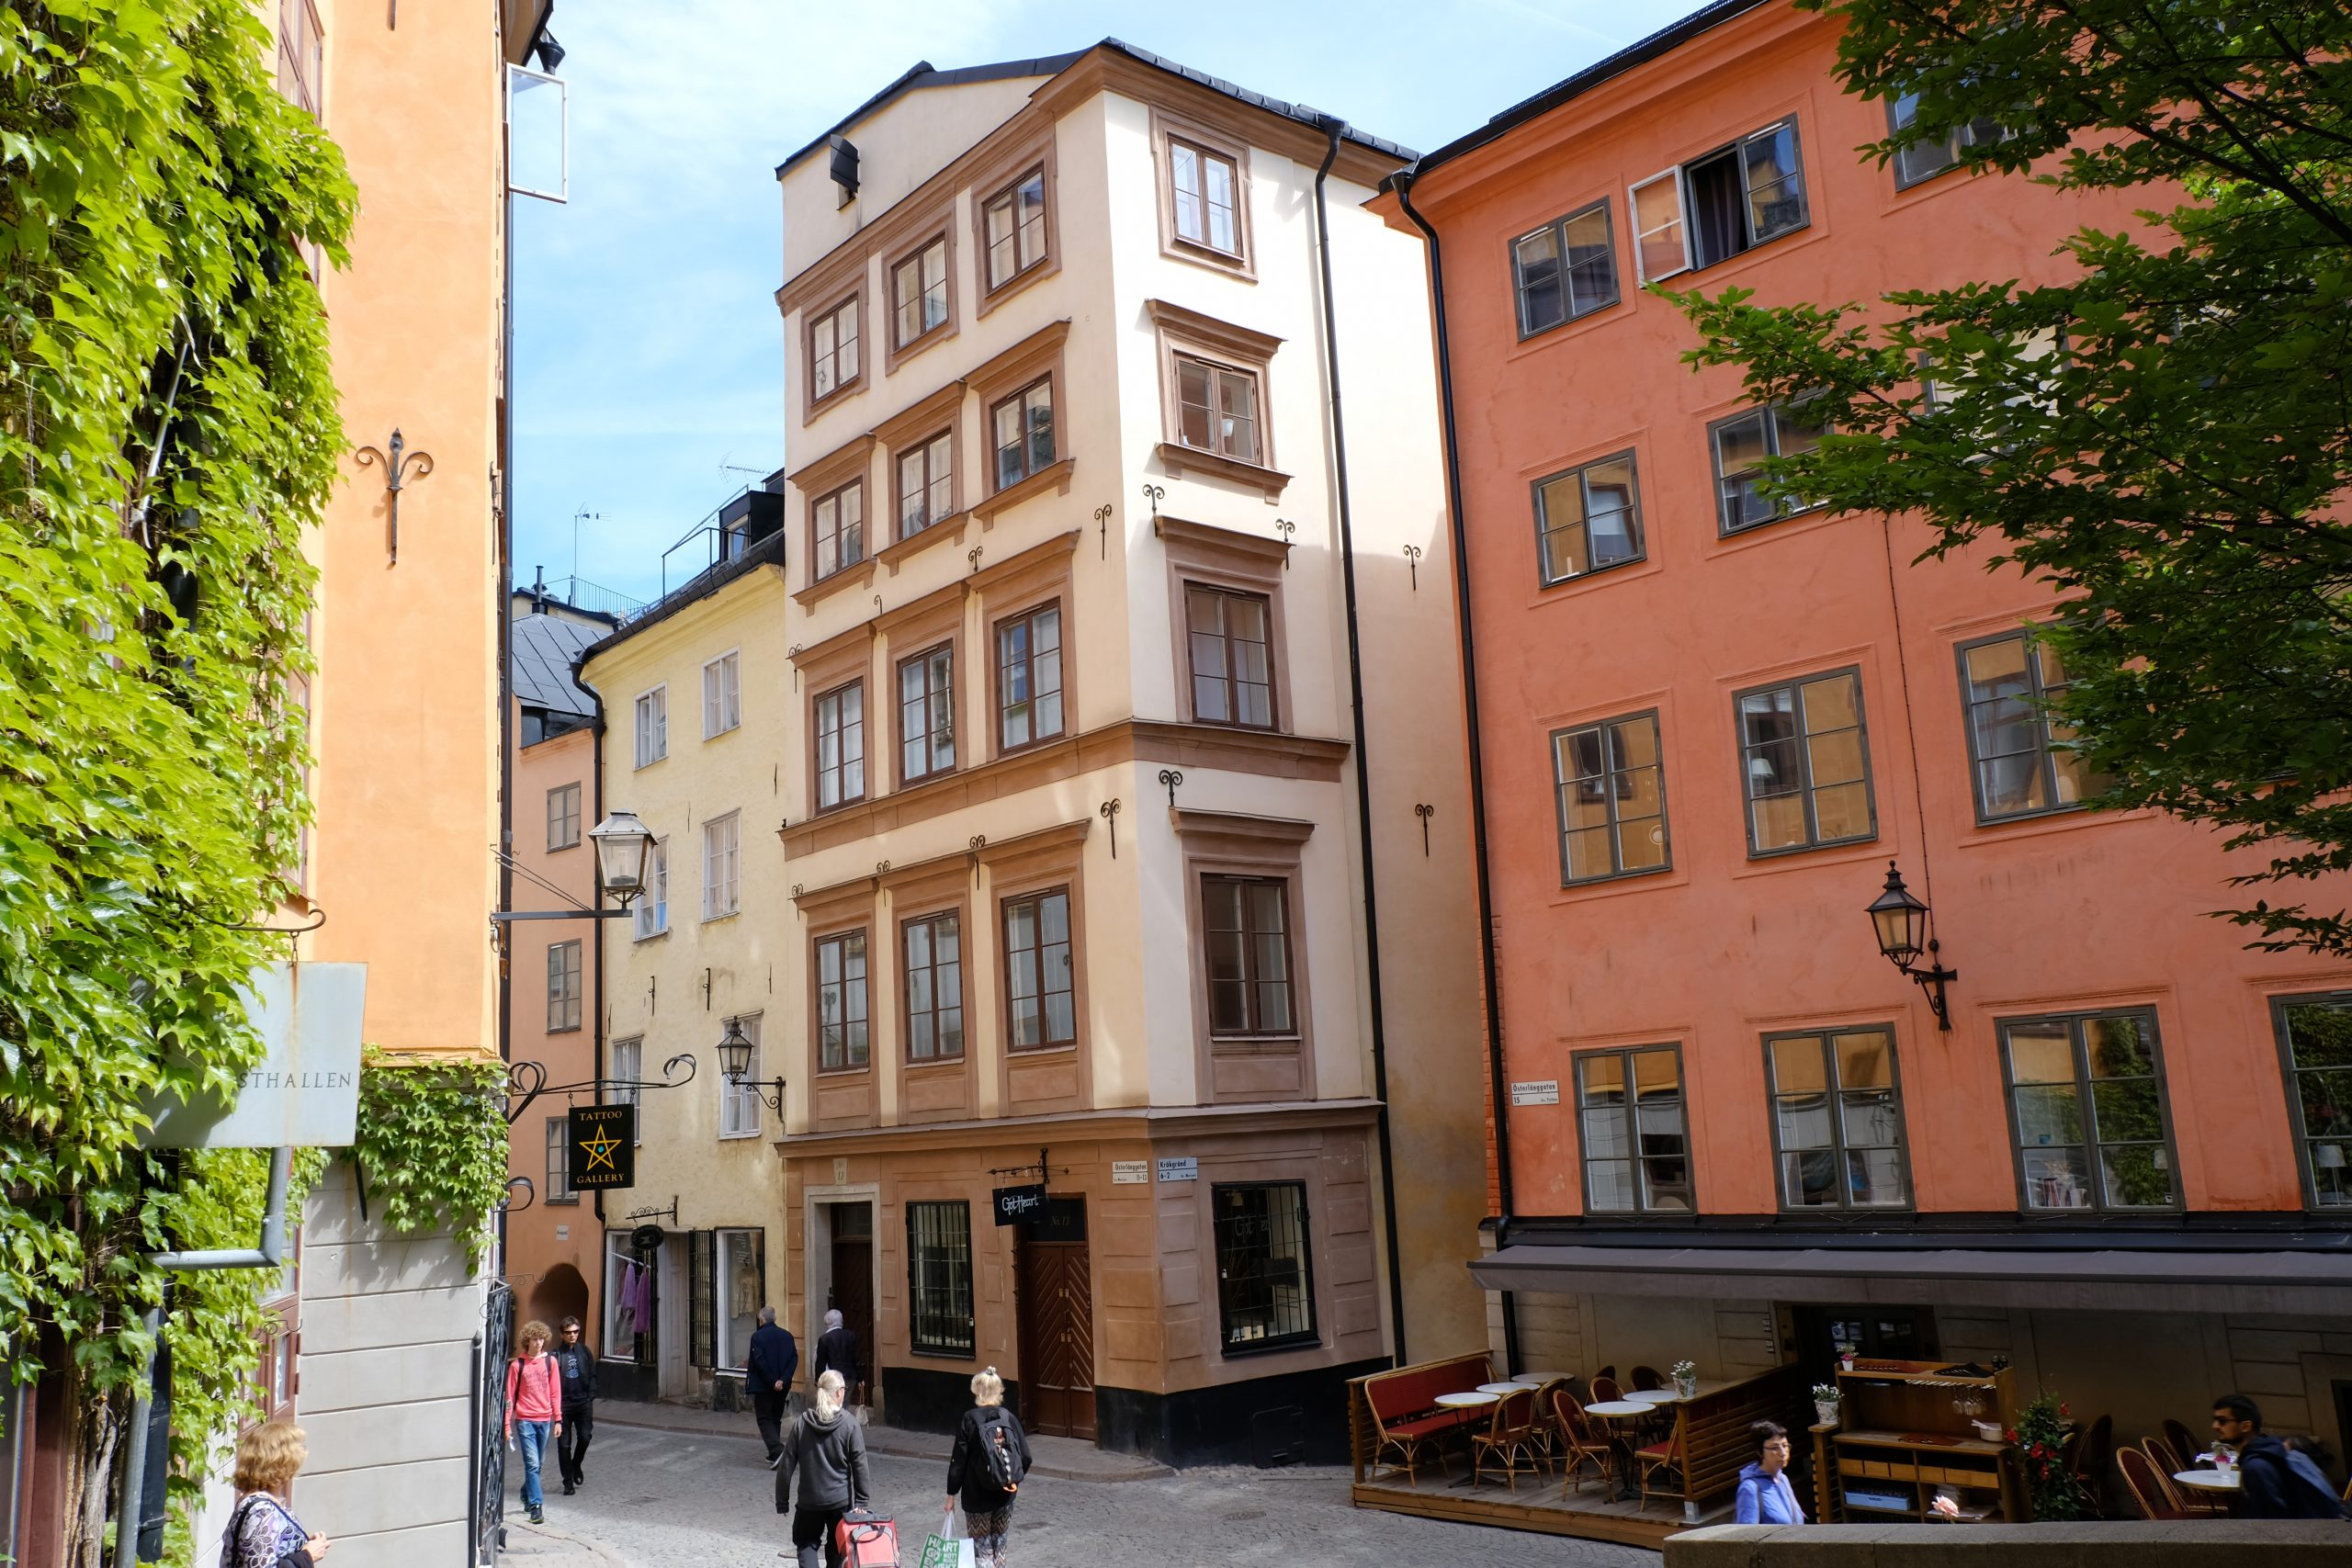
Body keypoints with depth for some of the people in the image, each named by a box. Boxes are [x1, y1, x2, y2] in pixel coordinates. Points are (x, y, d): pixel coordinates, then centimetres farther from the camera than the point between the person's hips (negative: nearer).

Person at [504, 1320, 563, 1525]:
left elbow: (555, 1392, 7)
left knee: (537, 1463, 13)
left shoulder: (550, 1361, 4)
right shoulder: (517, 1365, -2)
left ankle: (527, 1496, 33)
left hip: (545, 1419, 3)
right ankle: (536, 1506, -11)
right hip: (525, 1420, -3)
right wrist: (507, 1423, -3)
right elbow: (510, 1396, 0)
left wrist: (558, 1419, 5)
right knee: (532, 1463, -10)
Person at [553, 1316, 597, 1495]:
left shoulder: (585, 1352, 6)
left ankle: (576, 1465, 21)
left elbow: (592, 1376, 9)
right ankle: (568, 1482, 15)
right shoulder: (557, 1354, -3)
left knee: (585, 1436, -9)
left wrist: (590, 1397, 0)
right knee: (564, 1444, 3)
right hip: (563, 1404, -2)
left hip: (583, 1402, 2)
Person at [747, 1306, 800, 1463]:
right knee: (776, 1419, 17)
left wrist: (773, 1382, -13)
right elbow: (794, 1359, -4)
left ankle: (777, 1451, -17)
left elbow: (759, 1361, -17)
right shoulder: (787, 1335, 5)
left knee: (765, 1419, 0)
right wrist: (783, 1380, -10)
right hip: (782, 1387, 5)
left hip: (763, 1386, -5)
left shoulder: (757, 1336, -10)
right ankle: (774, 1455, 20)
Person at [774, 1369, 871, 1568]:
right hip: (840, 1500, -1)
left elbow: (787, 1465, -3)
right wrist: (861, 1501, -1)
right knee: (837, 1548, 15)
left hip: (809, 1501, 1)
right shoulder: (849, 1424, -10)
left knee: (806, 1543, 16)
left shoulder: (802, 1423, -5)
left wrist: (782, 1501, 6)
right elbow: (859, 1466, -8)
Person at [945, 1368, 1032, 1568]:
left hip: (977, 1498, -4)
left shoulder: (970, 1420, -12)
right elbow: (1025, 1456, -1)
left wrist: (951, 1494, -1)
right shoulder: (1008, 1418, -3)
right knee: (999, 1548, 18)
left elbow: (958, 1460, -10)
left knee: (982, 1551, 4)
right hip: (1005, 1496, 4)